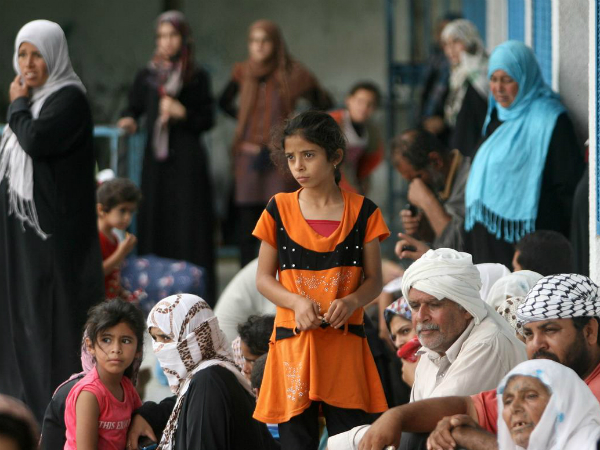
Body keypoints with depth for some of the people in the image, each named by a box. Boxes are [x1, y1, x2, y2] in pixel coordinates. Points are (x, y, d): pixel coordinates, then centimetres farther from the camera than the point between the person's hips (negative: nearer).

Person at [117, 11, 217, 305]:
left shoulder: (197, 78, 4)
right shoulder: (146, 77, 11)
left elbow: (207, 120, 3)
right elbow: (133, 108, 14)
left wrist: (182, 113, -12)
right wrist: (129, 121, -7)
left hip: (187, 159, -3)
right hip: (156, 159, 3)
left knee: (188, 224, -6)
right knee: (154, 221, -2)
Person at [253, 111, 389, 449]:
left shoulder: (362, 212, 3)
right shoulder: (280, 210, 4)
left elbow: (374, 279, 5)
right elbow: (264, 278, 5)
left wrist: (351, 302, -16)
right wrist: (297, 302, -13)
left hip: (346, 342, 0)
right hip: (294, 342, 0)